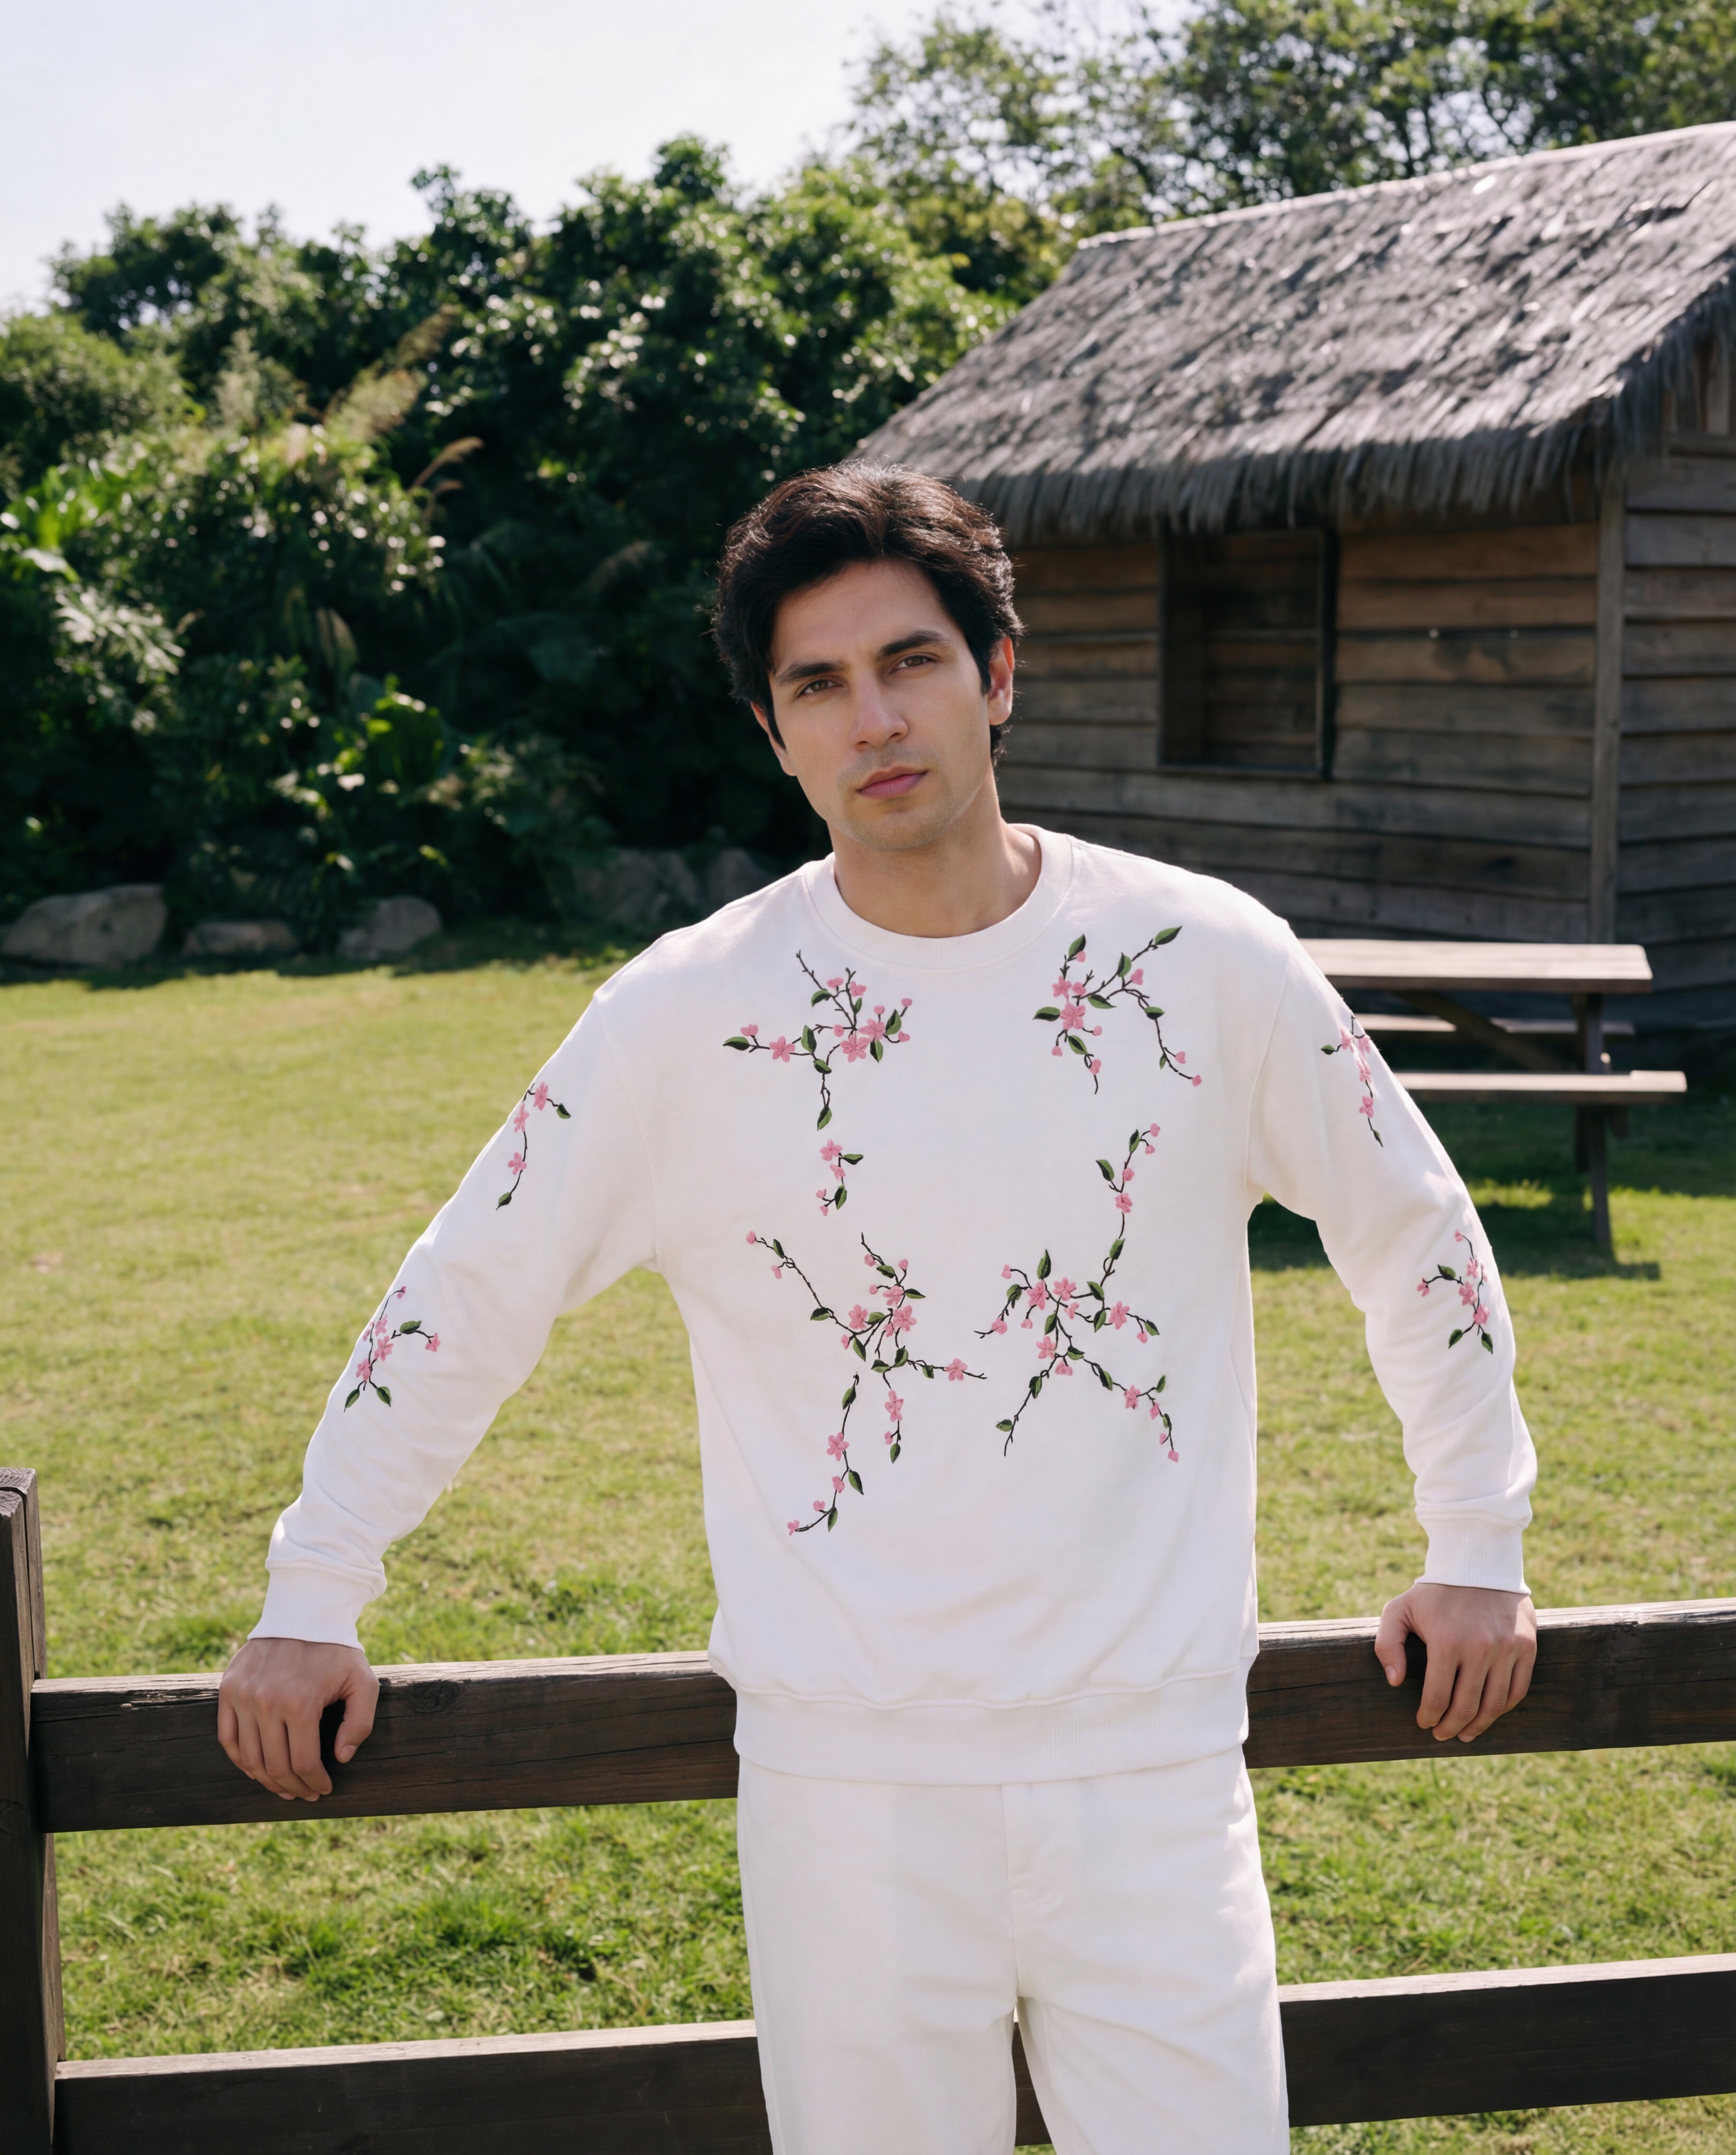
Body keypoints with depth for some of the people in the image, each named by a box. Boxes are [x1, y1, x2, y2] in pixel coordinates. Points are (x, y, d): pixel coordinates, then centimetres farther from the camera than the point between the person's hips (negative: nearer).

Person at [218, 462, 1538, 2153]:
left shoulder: (1206, 963, -2)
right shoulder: (690, 1012, -5)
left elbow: (1417, 1238, 13)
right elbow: (462, 1295, 6)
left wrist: (1476, 1551, 17)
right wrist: (309, 1606, 10)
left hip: (1153, 1762, 1)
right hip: (850, 1781, -1)